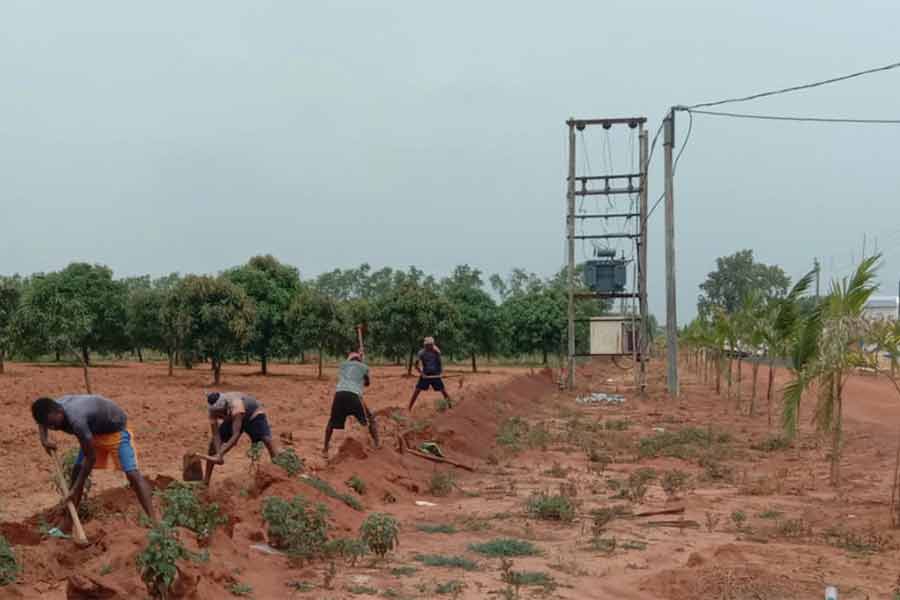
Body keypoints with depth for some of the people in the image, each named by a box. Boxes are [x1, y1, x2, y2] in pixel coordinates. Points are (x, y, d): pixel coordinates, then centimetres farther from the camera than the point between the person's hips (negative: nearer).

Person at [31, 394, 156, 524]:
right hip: (94, 431, 8)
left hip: (116, 428, -8)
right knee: (77, 470, 3)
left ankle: (153, 521, -24)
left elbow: (90, 457, -33)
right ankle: (67, 525, 12)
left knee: (132, 473, -19)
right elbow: (41, 418, 11)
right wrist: (44, 439, -9)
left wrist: (75, 489, -28)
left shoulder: (76, 419, -41)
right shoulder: (55, 407, -18)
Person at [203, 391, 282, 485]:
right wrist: (218, 454, -39)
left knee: (267, 439, -27)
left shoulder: (236, 406, -43)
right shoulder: (213, 409, -27)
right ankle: (206, 479, 9)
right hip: (233, 419, 5)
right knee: (213, 443, -4)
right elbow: (215, 434, -24)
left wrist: (220, 454, -50)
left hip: (254, 415, -5)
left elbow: (236, 435, -46)